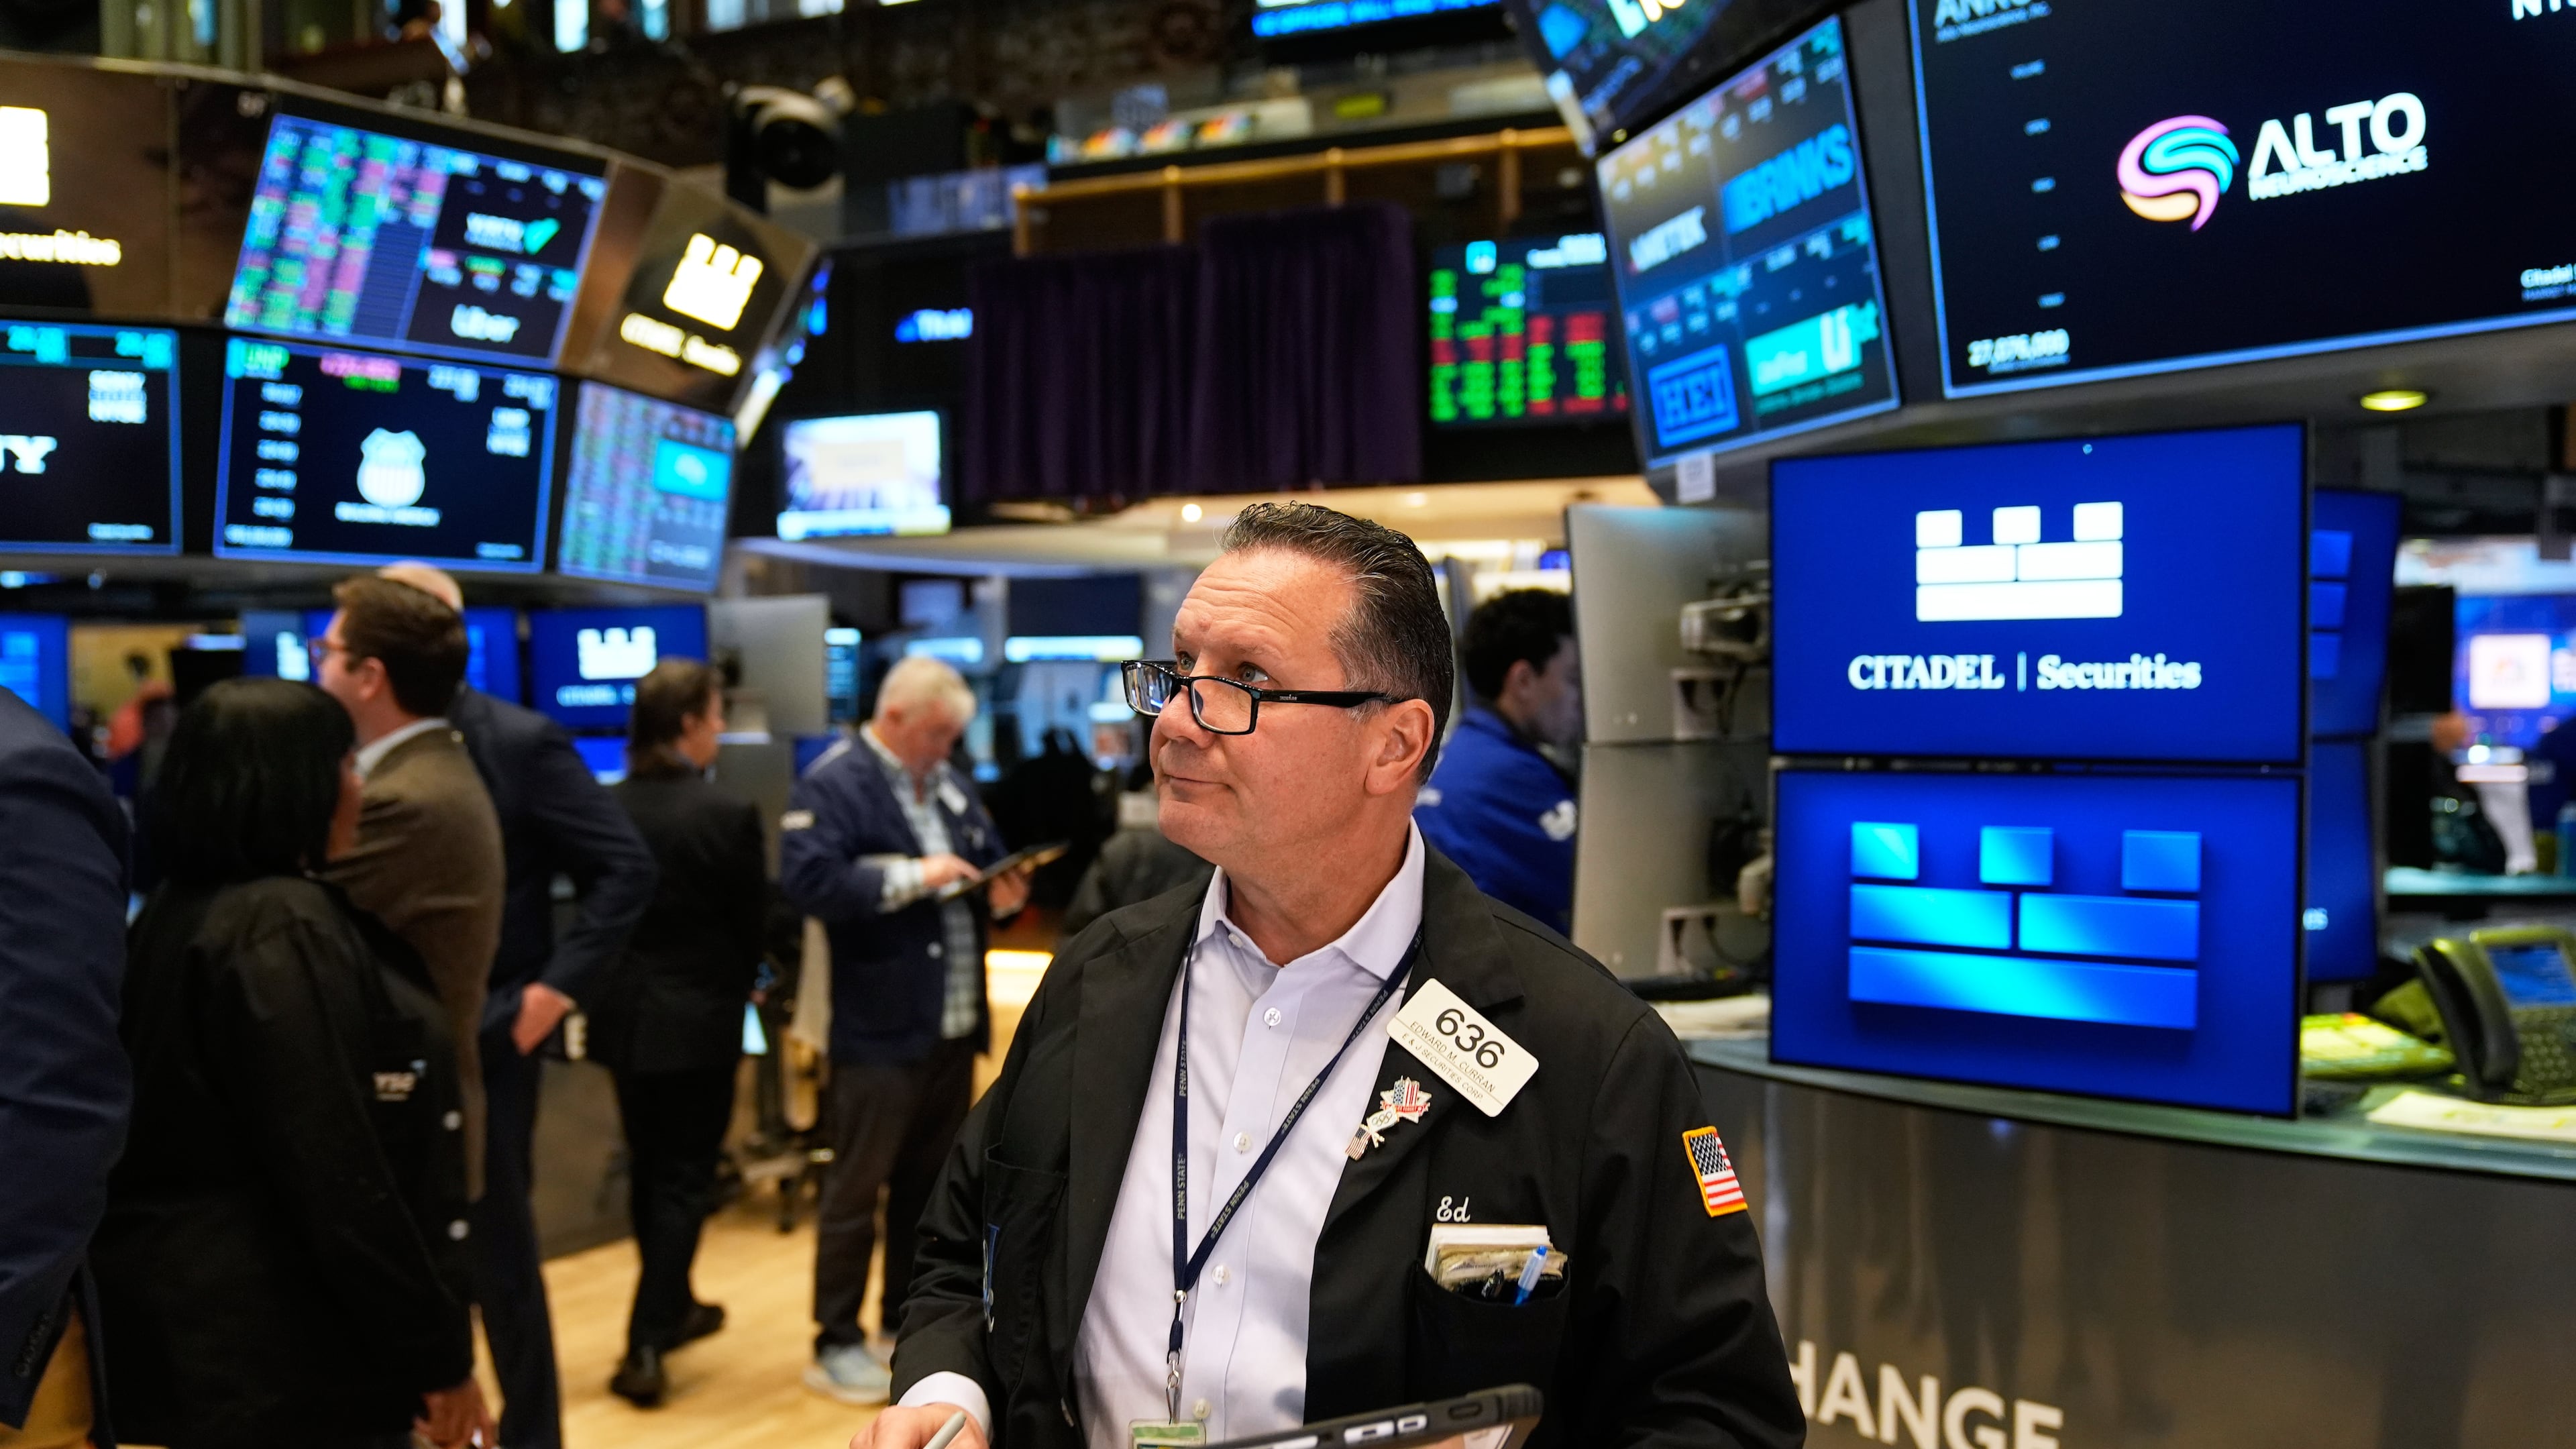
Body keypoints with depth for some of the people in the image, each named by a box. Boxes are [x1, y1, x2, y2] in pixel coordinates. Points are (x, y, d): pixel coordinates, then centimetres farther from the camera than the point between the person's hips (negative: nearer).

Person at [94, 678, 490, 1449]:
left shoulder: (175, 911, 11)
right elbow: (337, 1176, -23)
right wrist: (437, 1354, -16)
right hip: (285, 1358, -10)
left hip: (206, 1335, 10)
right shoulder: (282, 930, -19)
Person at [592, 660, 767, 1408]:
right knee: (685, 1178, 5)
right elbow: (752, 924, -6)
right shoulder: (730, 815, -16)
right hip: (697, 1019, -5)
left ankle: (671, 1307, 36)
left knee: (649, 1170, 20)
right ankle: (647, 1346, 1)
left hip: (623, 1015, 5)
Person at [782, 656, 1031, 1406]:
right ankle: (837, 1344, 11)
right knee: (857, 1189, 1)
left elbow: (991, 859, 23)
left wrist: (1005, 892, 0)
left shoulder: (950, 784, 15)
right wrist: (910, 876, -23)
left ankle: (908, 1321, 28)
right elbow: (808, 880, -23)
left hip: (954, 1026, 8)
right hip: (879, 1032, -7)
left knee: (930, 1181, 15)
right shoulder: (831, 786, -10)